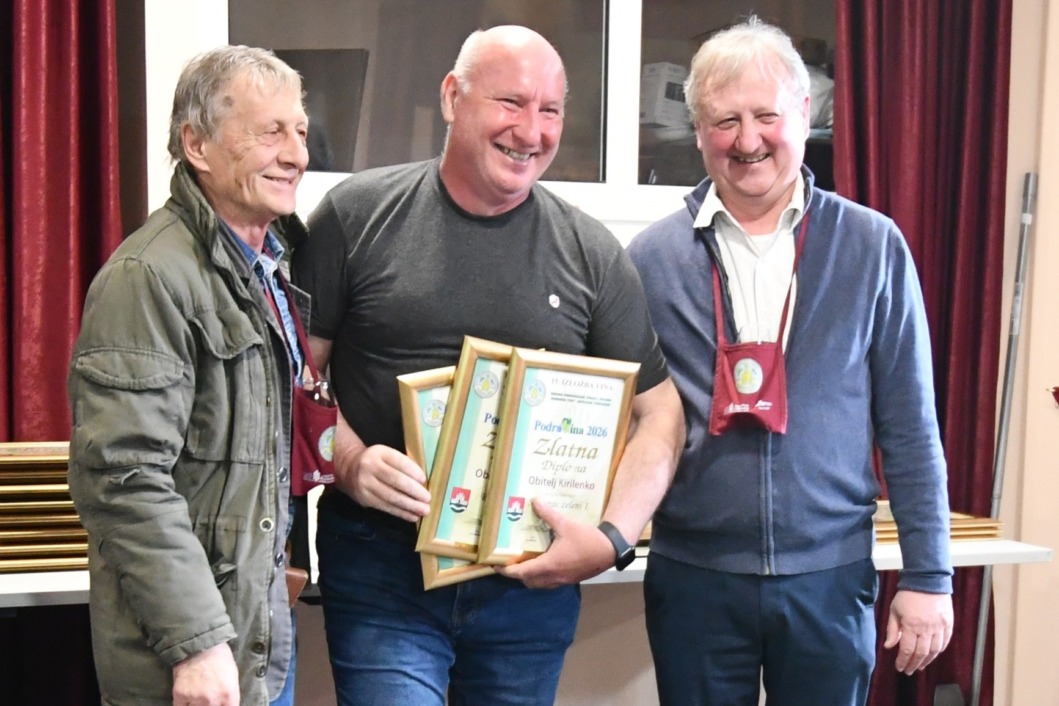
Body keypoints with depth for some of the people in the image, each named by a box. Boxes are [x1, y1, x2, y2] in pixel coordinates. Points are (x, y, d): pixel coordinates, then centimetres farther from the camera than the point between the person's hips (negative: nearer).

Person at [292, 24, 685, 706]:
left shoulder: (592, 253, 2)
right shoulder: (359, 214, -2)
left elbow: (659, 412, 5)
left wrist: (613, 537, -10)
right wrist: (349, 463, -17)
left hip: (533, 579, 2)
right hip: (382, 571, -2)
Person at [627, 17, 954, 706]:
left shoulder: (873, 247, -1)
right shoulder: (653, 256, 0)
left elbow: (909, 426, 0)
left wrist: (928, 575, -1)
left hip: (831, 575, 0)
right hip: (693, 574, 0)